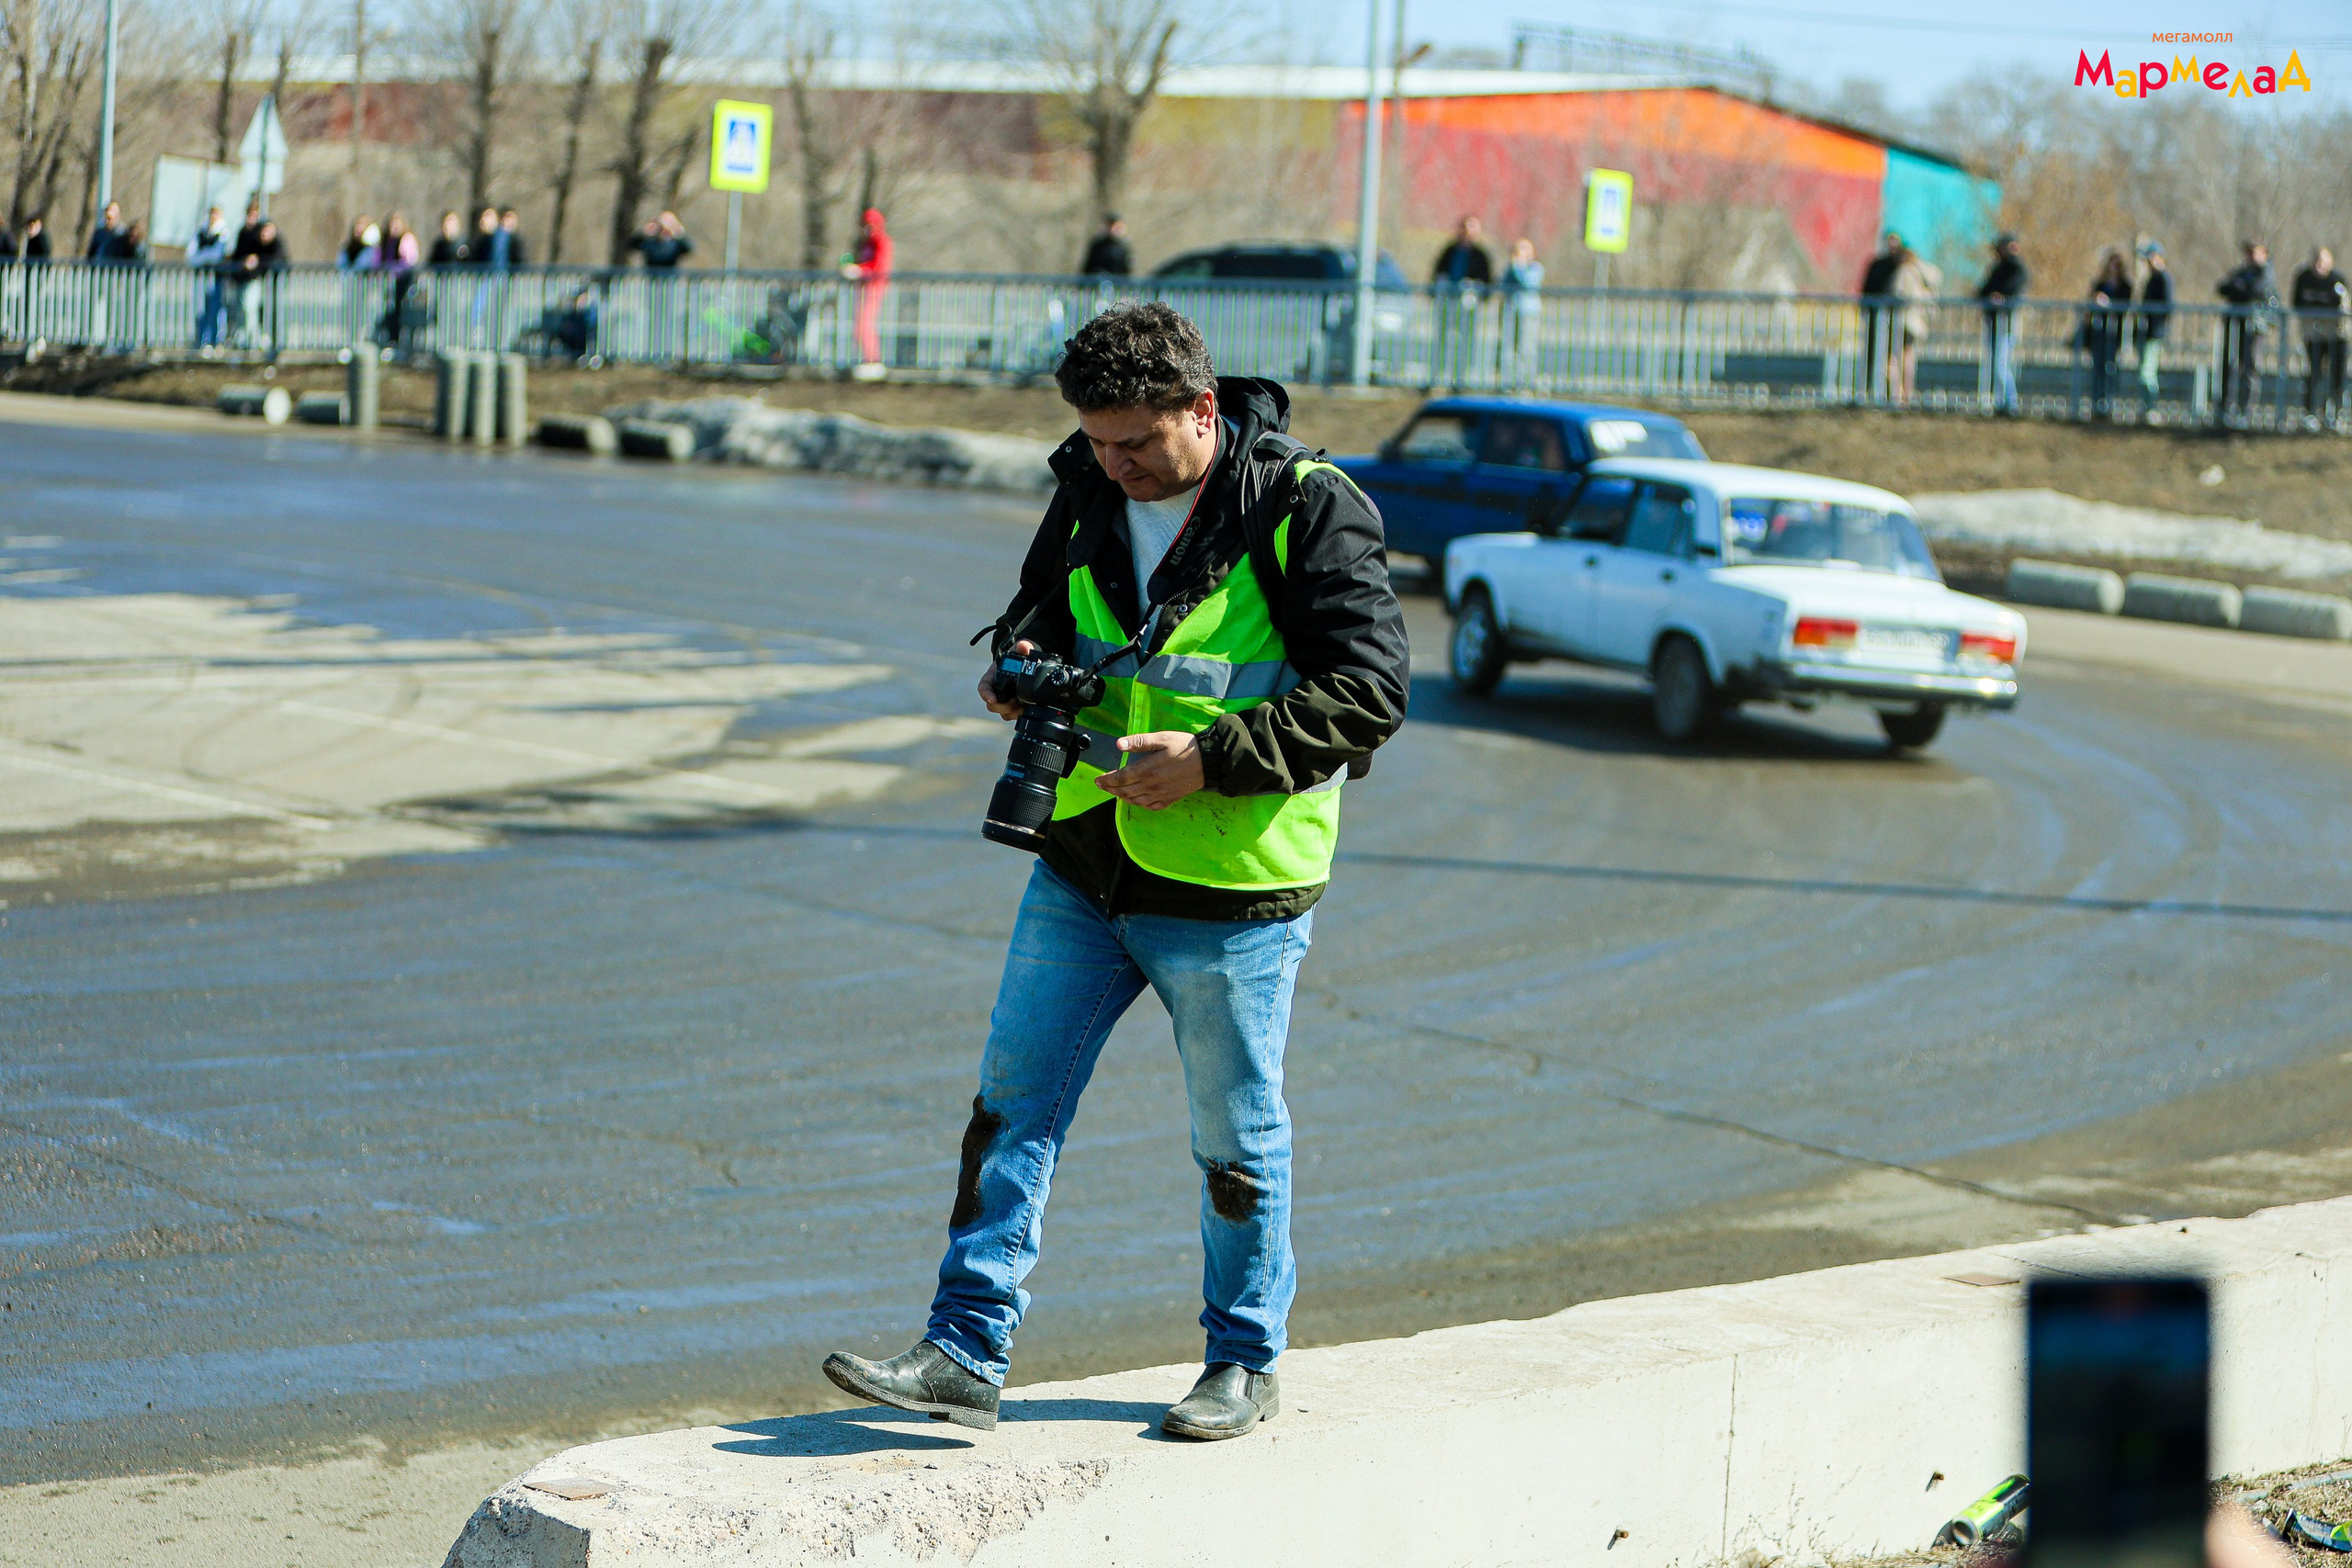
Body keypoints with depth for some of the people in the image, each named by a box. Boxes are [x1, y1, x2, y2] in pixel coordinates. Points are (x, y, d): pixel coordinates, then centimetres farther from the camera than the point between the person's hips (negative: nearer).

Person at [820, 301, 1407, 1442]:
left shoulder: (1311, 511, -13)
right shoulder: (1088, 494, 4)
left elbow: (1369, 693, -16)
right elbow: (1036, 611, 22)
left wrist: (1211, 760, -23)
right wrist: (1023, 671, -2)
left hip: (1229, 889, -5)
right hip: (1081, 871, 6)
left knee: (1235, 1136, 8)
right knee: (1013, 1103, 3)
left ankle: (1246, 1360, 24)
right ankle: (967, 1353, 8)